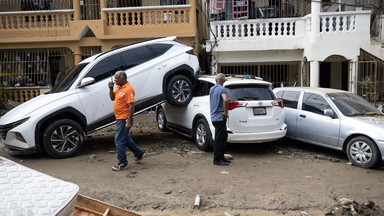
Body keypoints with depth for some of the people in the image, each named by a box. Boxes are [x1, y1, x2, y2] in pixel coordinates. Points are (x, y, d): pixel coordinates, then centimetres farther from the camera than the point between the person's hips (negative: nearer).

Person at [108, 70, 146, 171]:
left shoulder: (128, 89, -20)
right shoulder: (119, 87, 11)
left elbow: (131, 106, -23)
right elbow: (112, 98, 20)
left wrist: (128, 122, -26)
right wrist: (111, 88, 1)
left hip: (124, 119, -10)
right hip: (119, 118, 10)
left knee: (120, 141, -4)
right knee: (126, 138, 21)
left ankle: (122, 163, 7)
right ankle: (139, 153, 34)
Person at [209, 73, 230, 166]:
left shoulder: (211, 89, 12)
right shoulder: (222, 89, -14)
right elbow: (225, 100, -33)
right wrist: (226, 112, -20)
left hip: (214, 116, 9)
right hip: (220, 117, -9)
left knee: (224, 136, 17)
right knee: (218, 139, -3)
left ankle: (221, 157, 23)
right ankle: (217, 159, 4)